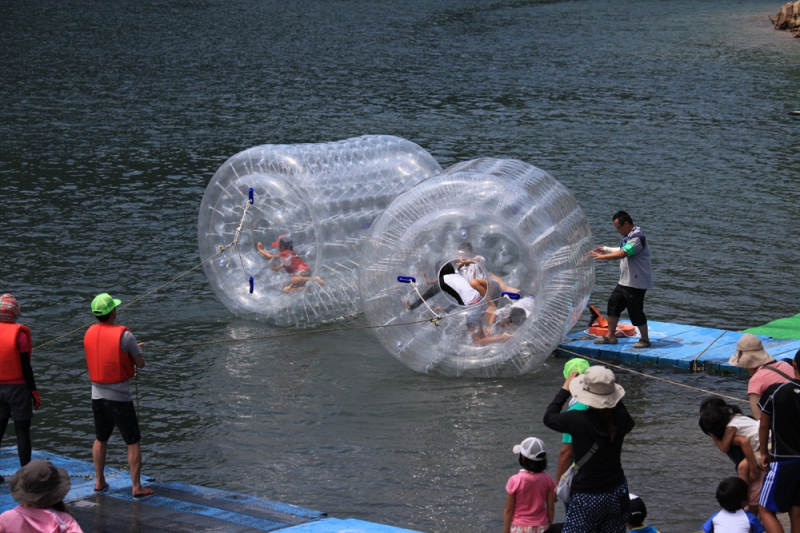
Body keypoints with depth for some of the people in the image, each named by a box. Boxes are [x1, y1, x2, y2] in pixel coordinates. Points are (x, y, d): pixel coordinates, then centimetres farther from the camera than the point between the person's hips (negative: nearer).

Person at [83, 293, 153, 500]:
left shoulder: (89, 334, 2)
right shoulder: (124, 335, -16)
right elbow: (141, 364, -7)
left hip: (97, 395, 6)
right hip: (119, 396, -6)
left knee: (100, 439, 21)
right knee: (133, 442, 2)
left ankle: (99, 482, 28)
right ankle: (137, 487, 2)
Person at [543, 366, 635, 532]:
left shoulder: (578, 420, -21)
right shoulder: (620, 419, -9)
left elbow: (549, 417, -1)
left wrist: (565, 390, 10)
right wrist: (614, 400, 25)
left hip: (588, 497, -5)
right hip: (618, 492, 5)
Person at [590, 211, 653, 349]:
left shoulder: (637, 237, -21)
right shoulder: (628, 237, 12)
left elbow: (623, 253, -31)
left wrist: (602, 256, -30)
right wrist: (606, 249, 16)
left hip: (636, 283, -10)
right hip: (625, 281, 10)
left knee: (636, 311, -3)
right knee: (613, 303, 12)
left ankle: (645, 339, 11)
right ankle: (610, 336, 20)